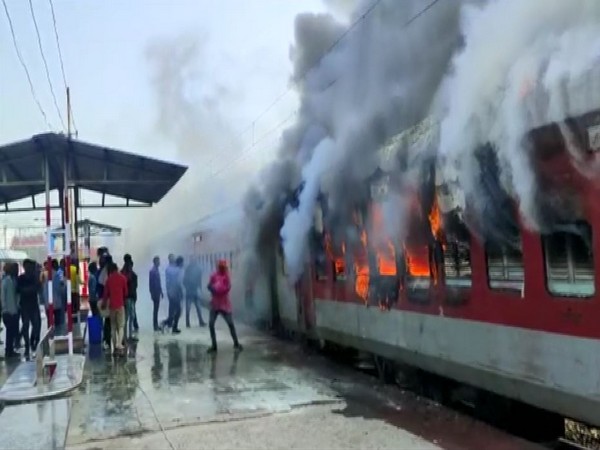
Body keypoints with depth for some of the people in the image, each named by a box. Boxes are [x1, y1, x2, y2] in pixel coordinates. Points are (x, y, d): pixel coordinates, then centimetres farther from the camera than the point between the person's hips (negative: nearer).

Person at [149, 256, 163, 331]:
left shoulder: (157, 270, 13)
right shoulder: (152, 271, -14)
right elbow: (151, 283, -16)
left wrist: (161, 292, 18)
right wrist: (152, 293, -18)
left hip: (157, 293, 9)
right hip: (155, 293, -9)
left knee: (156, 309, 12)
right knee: (155, 309, -5)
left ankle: (156, 325, 17)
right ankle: (155, 326, 0)